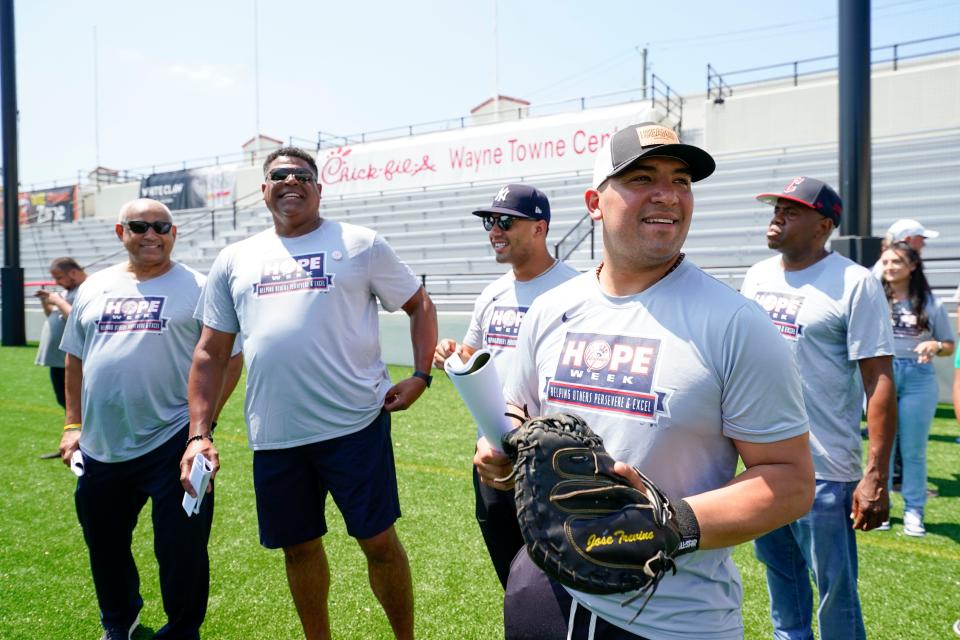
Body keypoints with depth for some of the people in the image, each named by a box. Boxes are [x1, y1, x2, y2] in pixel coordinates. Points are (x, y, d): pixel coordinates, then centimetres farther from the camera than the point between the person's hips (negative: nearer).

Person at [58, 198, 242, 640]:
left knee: (181, 550, 2)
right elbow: (75, 360, 17)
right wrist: (73, 424, 12)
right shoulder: (94, 288, 10)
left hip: (170, 445, -5)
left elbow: (228, 358, -4)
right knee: (104, 545, 21)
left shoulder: (197, 288, -3)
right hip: (100, 449, 5)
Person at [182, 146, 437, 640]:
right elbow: (211, 352, 11)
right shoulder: (233, 261, 11)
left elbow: (420, 306, 8)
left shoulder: (361, 245, 2)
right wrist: (199, 433, 4)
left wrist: (419, 375, -4)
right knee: (299, 545, 15)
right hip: (272, 435, 4)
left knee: (378, 539, 4)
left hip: (354, 425, -3)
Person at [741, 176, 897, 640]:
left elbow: (880, 381, -13)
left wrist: (876, 475, -18)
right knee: (779, 576, 21)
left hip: (825, 471, -6)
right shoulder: (757, 276, 8)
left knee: (835, 590, 5)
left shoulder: (854, 284, -11)